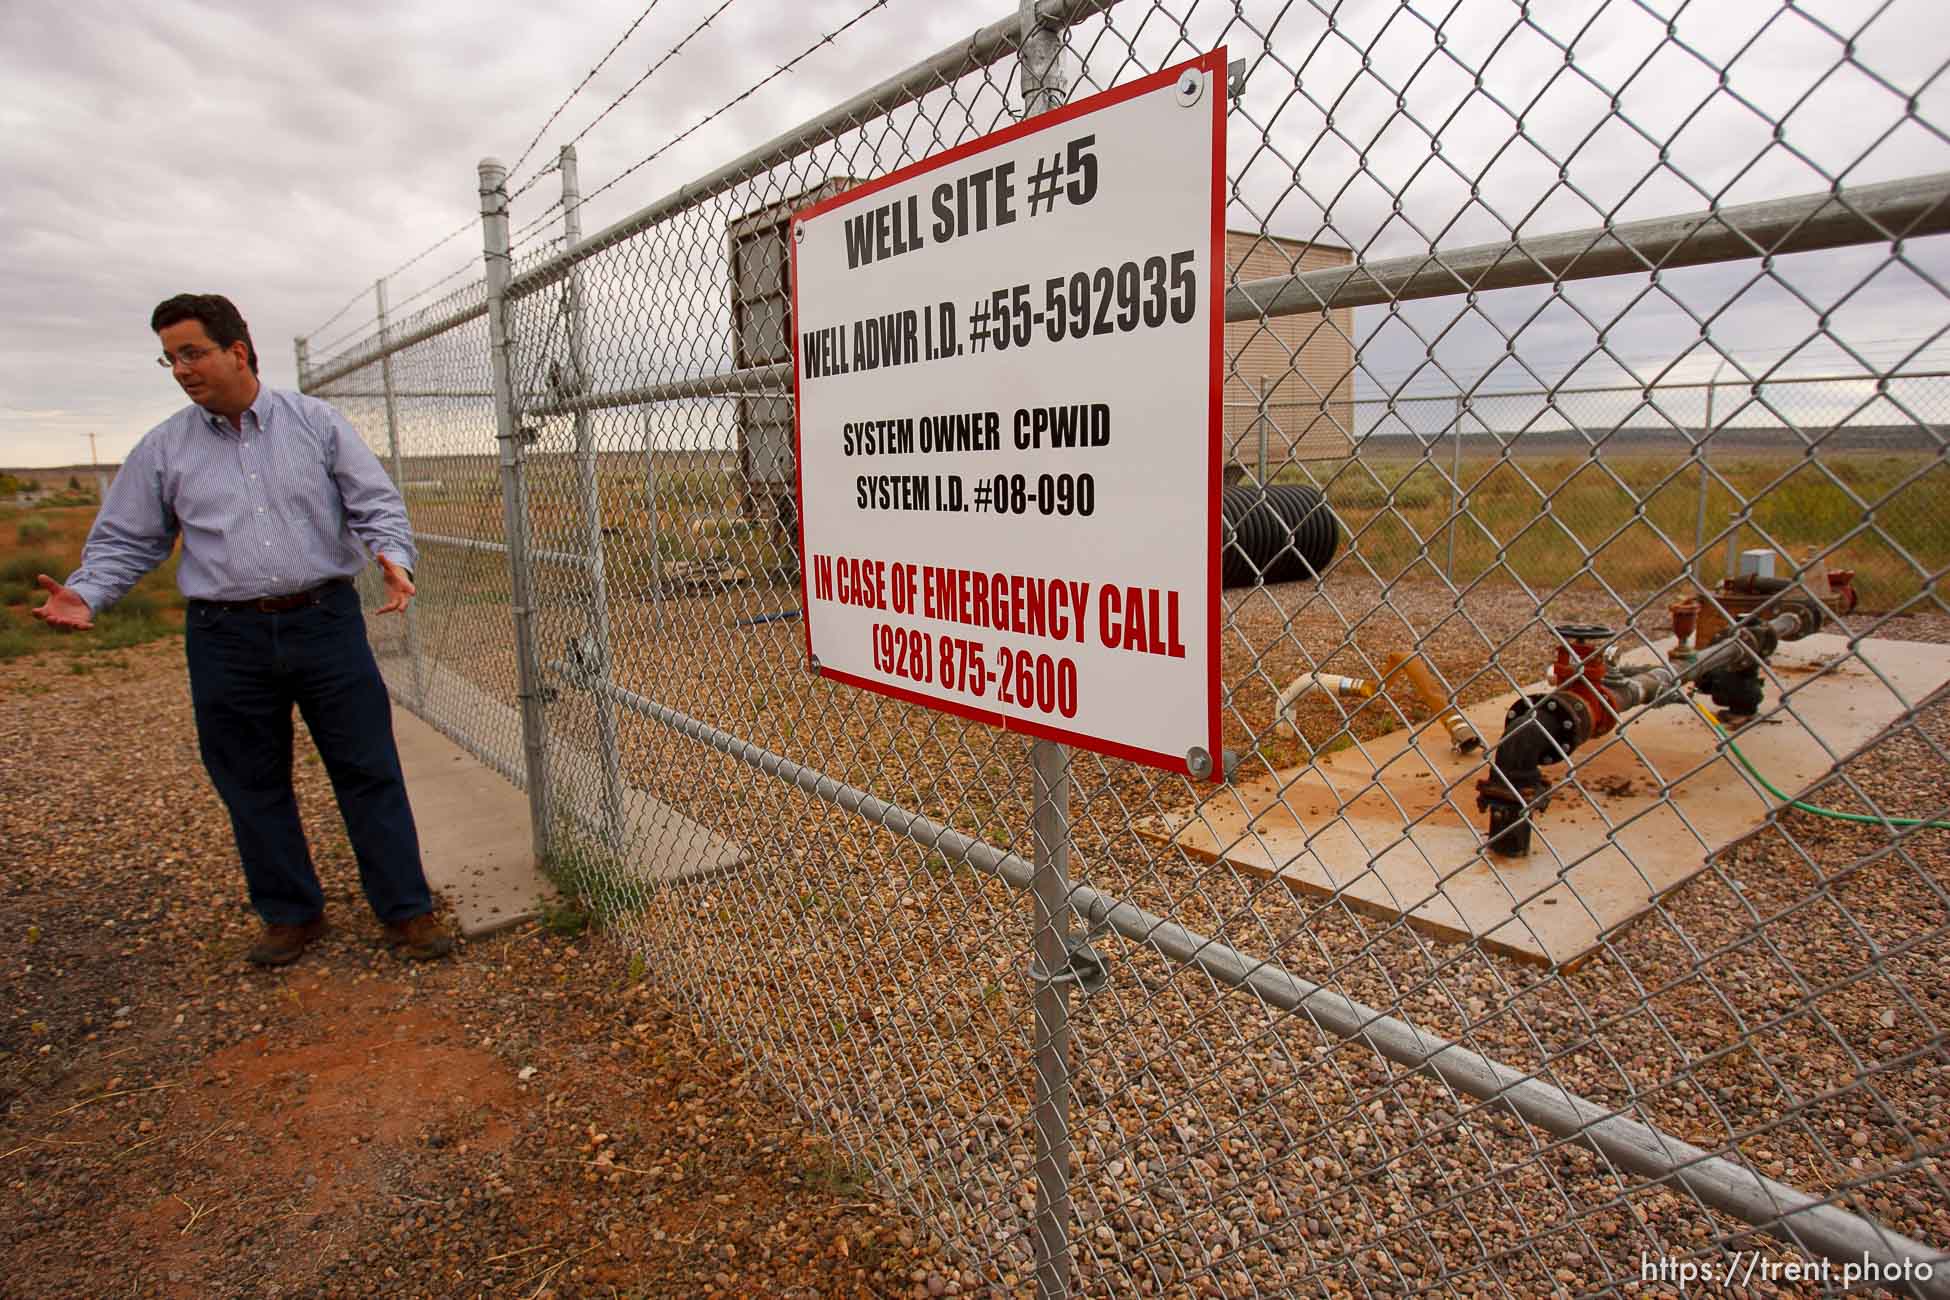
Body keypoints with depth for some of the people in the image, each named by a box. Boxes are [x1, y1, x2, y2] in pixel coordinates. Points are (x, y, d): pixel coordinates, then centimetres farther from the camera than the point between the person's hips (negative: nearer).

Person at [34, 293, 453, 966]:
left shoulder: (316, 423, 3)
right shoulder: (163, 449, 8)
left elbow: (376, 502, 1)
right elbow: (125, 539, 12)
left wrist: (393, 556, -18)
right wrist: (85, 593, -6)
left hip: (325, 624, -2)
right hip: (227, 640, 2)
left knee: (368, 771, 0)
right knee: (253, 788, 10)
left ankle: (406, 909, 10)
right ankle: (291, 913, 26)